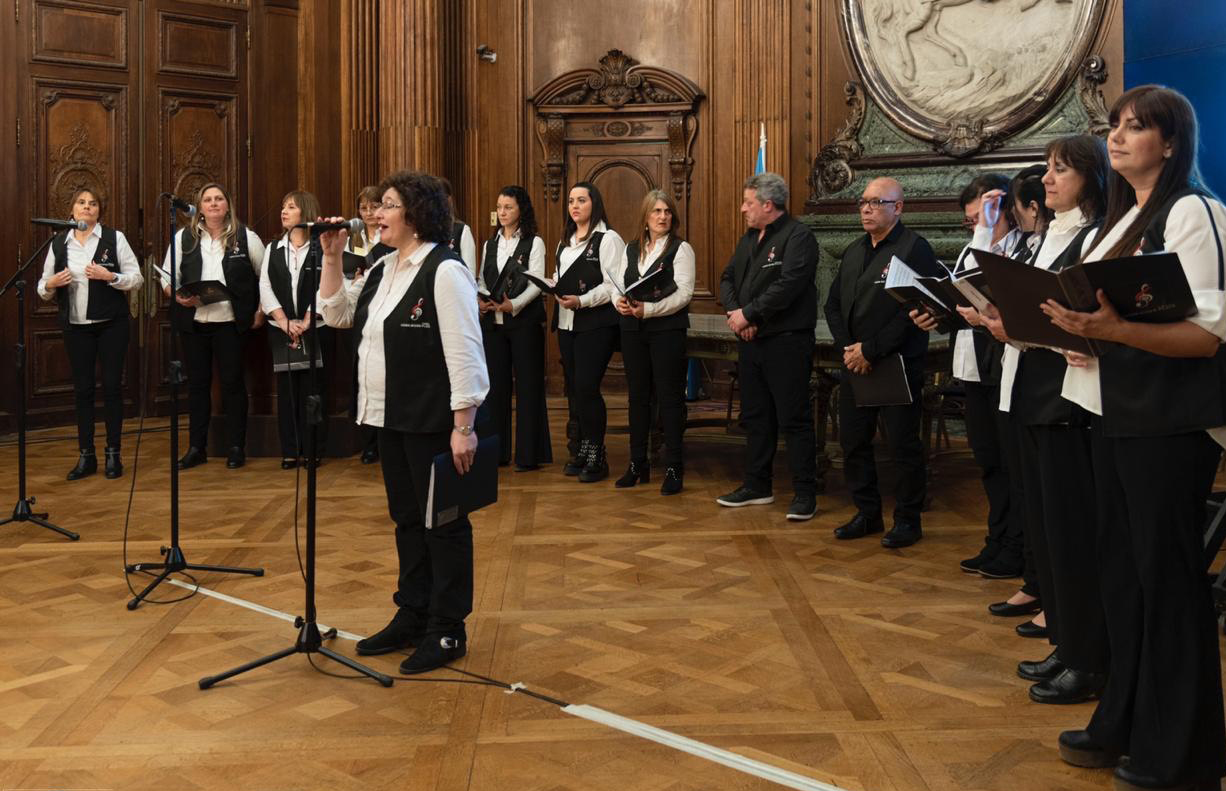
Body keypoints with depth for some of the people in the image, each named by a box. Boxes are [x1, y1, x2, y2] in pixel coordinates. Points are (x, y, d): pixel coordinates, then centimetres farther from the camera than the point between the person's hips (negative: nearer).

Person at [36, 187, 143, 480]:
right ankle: (86, 456, 12)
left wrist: (109, 276, -18)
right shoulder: (58, 243, 7)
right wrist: (51, 284, -12)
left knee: (112, 386, 1)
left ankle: (113, 454, 10)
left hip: (111, 324, -2)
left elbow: (136, 278, -2)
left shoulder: (114, 238, 0)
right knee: (82, 388, 6)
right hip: (76, 326, 2)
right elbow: (43, 287, 11)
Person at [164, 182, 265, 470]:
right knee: (197, 382, 7)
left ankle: (236, 447, 12)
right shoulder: (184, 238, 6)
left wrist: (260, 312, 4)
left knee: (233, 382, 2)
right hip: (193, 321, 2)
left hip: (230, 323, -2)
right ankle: (196, 448, 15)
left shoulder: (245, 237, 2)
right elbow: (168, 278, 7)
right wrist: (179, 297, -13)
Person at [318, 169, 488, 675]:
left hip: (432, 423, -8)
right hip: (391, 420, 9)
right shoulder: (383, 269, 12)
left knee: (443, 523, 2)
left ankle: (447, 632, 13)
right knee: (407, 519, 16)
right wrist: (332, 257, 8)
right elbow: (336, 314, 20)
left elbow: (464, 354, -18)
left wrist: (463, 427, -21)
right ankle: (412, 618, 29)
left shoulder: (444, 272, -15)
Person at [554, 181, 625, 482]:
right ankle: (582, 449, 20)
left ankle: (597, 456, -1)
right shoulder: (565, 241, 19)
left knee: (587, 387, -12)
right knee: (573, 387, 9)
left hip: (596, 324, -7)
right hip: (566, 323, 8)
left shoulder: (608, 239, -5)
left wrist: (582, 301, -22)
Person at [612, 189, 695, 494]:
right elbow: (618, 284, 12)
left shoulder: (681, 249, -3)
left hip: (667, 329, -5)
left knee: (669, 397, -2)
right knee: (638, 396, 10)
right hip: (633, 330, 5)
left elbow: (684, 292, -12)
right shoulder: (631, 249, 13)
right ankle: (638, 465, 20)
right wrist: (619, 302, -11)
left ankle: (674, 469, 5)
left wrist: (649, 309, -22)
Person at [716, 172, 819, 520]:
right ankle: (757, 485, 25)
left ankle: (805, 493, 3)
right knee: (755, 416, 15)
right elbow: (728, 278, 13)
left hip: (786, 343, -9)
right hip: (751, 341, 9)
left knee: (794, 419, -4)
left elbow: (786, 286, -23)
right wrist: (734, 313, -6)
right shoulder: (749, 239, 16)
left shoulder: (798, 237, -12)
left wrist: (747, 314, -17)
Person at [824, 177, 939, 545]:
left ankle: (907, 520, 13)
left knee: (903, 445, 0)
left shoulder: (914, 248, -9)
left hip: (898, 365, -7)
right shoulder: (853, 251, 16)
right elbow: (833, 304, 14)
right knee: (853, 441, 11)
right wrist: (848, 348, -3)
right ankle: (867, 513, 24)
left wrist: (871, 350, -17)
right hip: (855, 364, 7)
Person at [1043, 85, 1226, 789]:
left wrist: (1115, 330, -31)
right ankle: (1125, 724, 24)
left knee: (1166, 572, -1)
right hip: (1117, 409, 8)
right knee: (1121, 564, 12)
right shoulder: (1123, 217, 16)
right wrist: (1073, 328, 4)